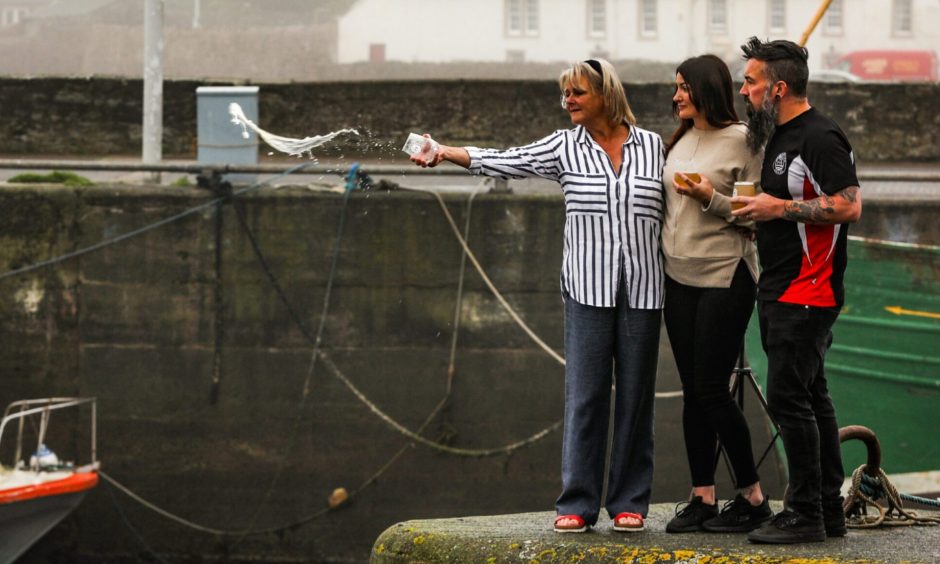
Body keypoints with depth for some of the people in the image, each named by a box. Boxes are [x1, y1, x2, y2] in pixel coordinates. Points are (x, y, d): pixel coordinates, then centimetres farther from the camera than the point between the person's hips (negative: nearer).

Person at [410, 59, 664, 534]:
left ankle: (629, 501, 12)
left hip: (643, 289, 1)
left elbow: (669, 208, 13)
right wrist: (446, 152, -14)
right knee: (584, 393, -3)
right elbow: (504, 163, -4)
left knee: (635, 394, 4)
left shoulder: (651, 146, 7)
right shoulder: (565, 147, 5)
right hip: (588, 288, 0)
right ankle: (576, 504, 2)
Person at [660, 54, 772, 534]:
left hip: (724, 278, -7)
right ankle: (702, 499, 10)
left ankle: (752, 498, 3)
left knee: (712, 388, -8)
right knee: (693, 391, 6)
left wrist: (712, 198, -21)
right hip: (679, 278, 7)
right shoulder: (679, 142, 12)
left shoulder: (741, 140, -9)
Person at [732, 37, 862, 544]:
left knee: (788, 397, -12)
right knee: (810, 397, 11)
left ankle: (805, 515, -8)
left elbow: (849, 206, -22)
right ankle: (828, 510, 16)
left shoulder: (820, 139, -15)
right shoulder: (778, 137, 17)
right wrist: (755, 211, 12)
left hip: (808, 291, -10)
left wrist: (780, 208, -19)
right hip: (778, 291, 10)